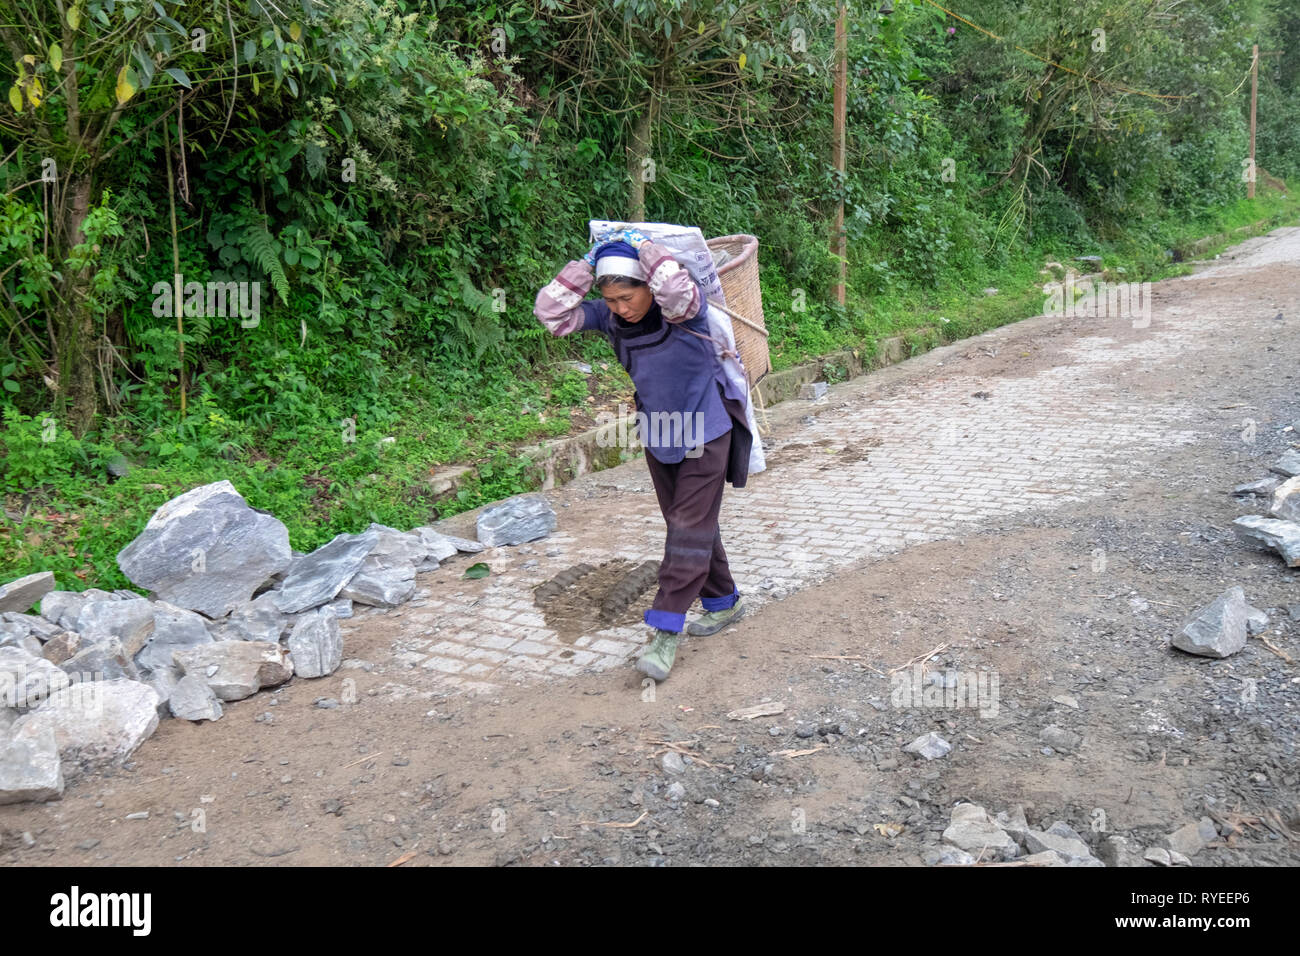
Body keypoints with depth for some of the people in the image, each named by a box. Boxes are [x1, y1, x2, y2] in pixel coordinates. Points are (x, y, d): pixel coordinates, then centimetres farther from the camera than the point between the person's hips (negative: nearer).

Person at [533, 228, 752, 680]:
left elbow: (677, 290, -48)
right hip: (657, 435, 7)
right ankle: (724, 601, 34)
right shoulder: (610, 317, -8)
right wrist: (588, 263, -20)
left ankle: (665, 632, -5)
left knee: (690, 529, -7)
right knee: (685, 525, 16)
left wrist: (642, 245, -33)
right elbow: (552, 313, -14)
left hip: (704, 435, -6)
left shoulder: (684, 310, -23)